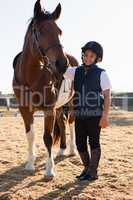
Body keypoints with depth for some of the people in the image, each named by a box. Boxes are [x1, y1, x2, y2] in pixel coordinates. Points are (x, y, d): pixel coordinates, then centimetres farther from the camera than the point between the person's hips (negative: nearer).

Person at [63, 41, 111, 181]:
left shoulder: (101, 74, -5)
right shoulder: (76, 71, 7)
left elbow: (107, 96, -8)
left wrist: (105, 116, -14)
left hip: (95, 115, -5)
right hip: (79, 115, 5)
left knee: (94, 142, 5)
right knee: (80, 143, 11)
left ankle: (93, 172, 16)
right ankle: (87, 168, 30)